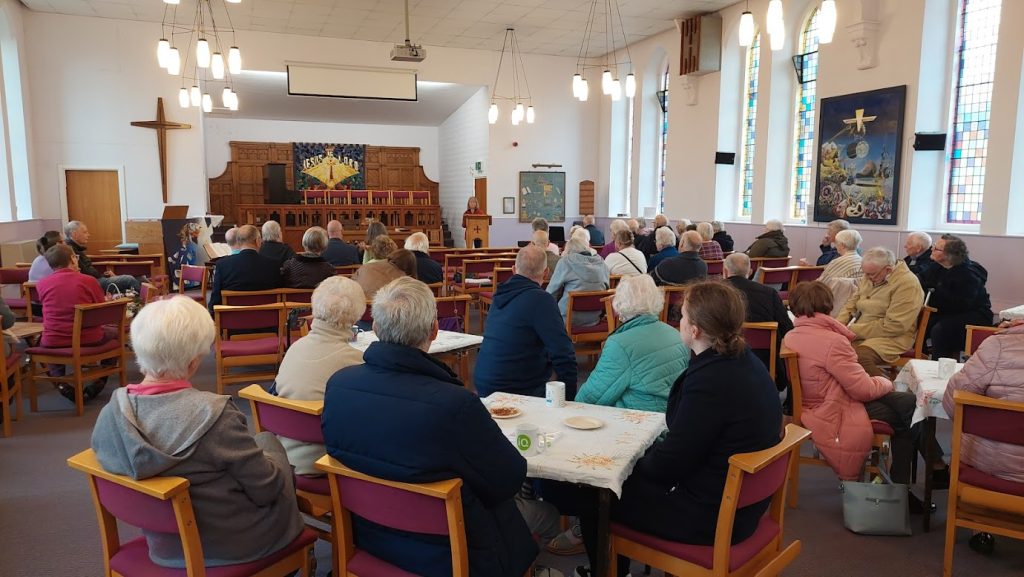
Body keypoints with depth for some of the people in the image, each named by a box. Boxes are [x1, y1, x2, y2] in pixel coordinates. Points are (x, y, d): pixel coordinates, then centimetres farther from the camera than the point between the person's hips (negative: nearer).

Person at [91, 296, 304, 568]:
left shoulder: (109, 414, -14)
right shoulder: (213, 414, -32)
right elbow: (267, 489, -21)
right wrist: (268, 449, 0)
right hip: (230, 544, -5)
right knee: (267, 441, 20)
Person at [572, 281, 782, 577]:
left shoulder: (710, 380, -29)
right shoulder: (745, 361, 1)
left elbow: (667, 466, -21)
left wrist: (635, 460, -2)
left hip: (711, 518, -9)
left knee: (594, 493, 5)